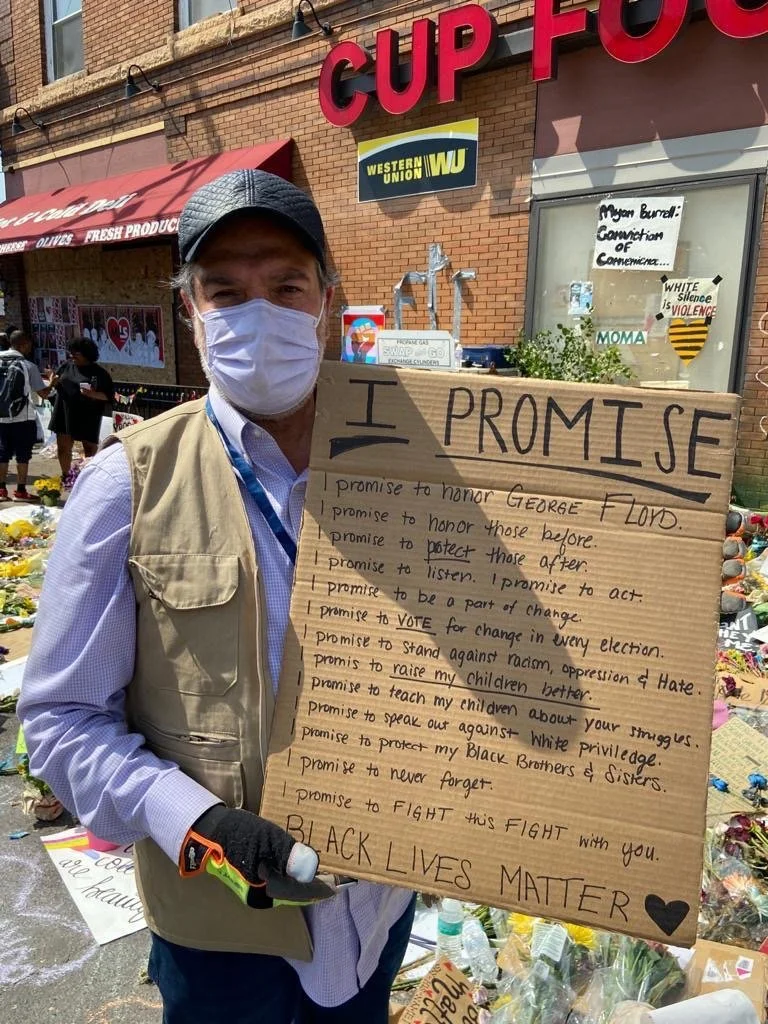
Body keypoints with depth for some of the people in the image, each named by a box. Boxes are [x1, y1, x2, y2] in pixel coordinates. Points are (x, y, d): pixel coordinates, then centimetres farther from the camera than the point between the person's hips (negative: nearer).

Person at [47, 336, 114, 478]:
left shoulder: (99, 373, -7)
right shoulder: (67, 366, 7)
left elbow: (109, 395, -8)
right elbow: (55, 383, 17)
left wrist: (94, 394, -25)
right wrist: (53, 381, -6)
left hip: (87, 417, -5)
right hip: (65, 414, 5)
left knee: (90, 448, 4)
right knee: (63, 447, 12)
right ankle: (65, 476, 29)